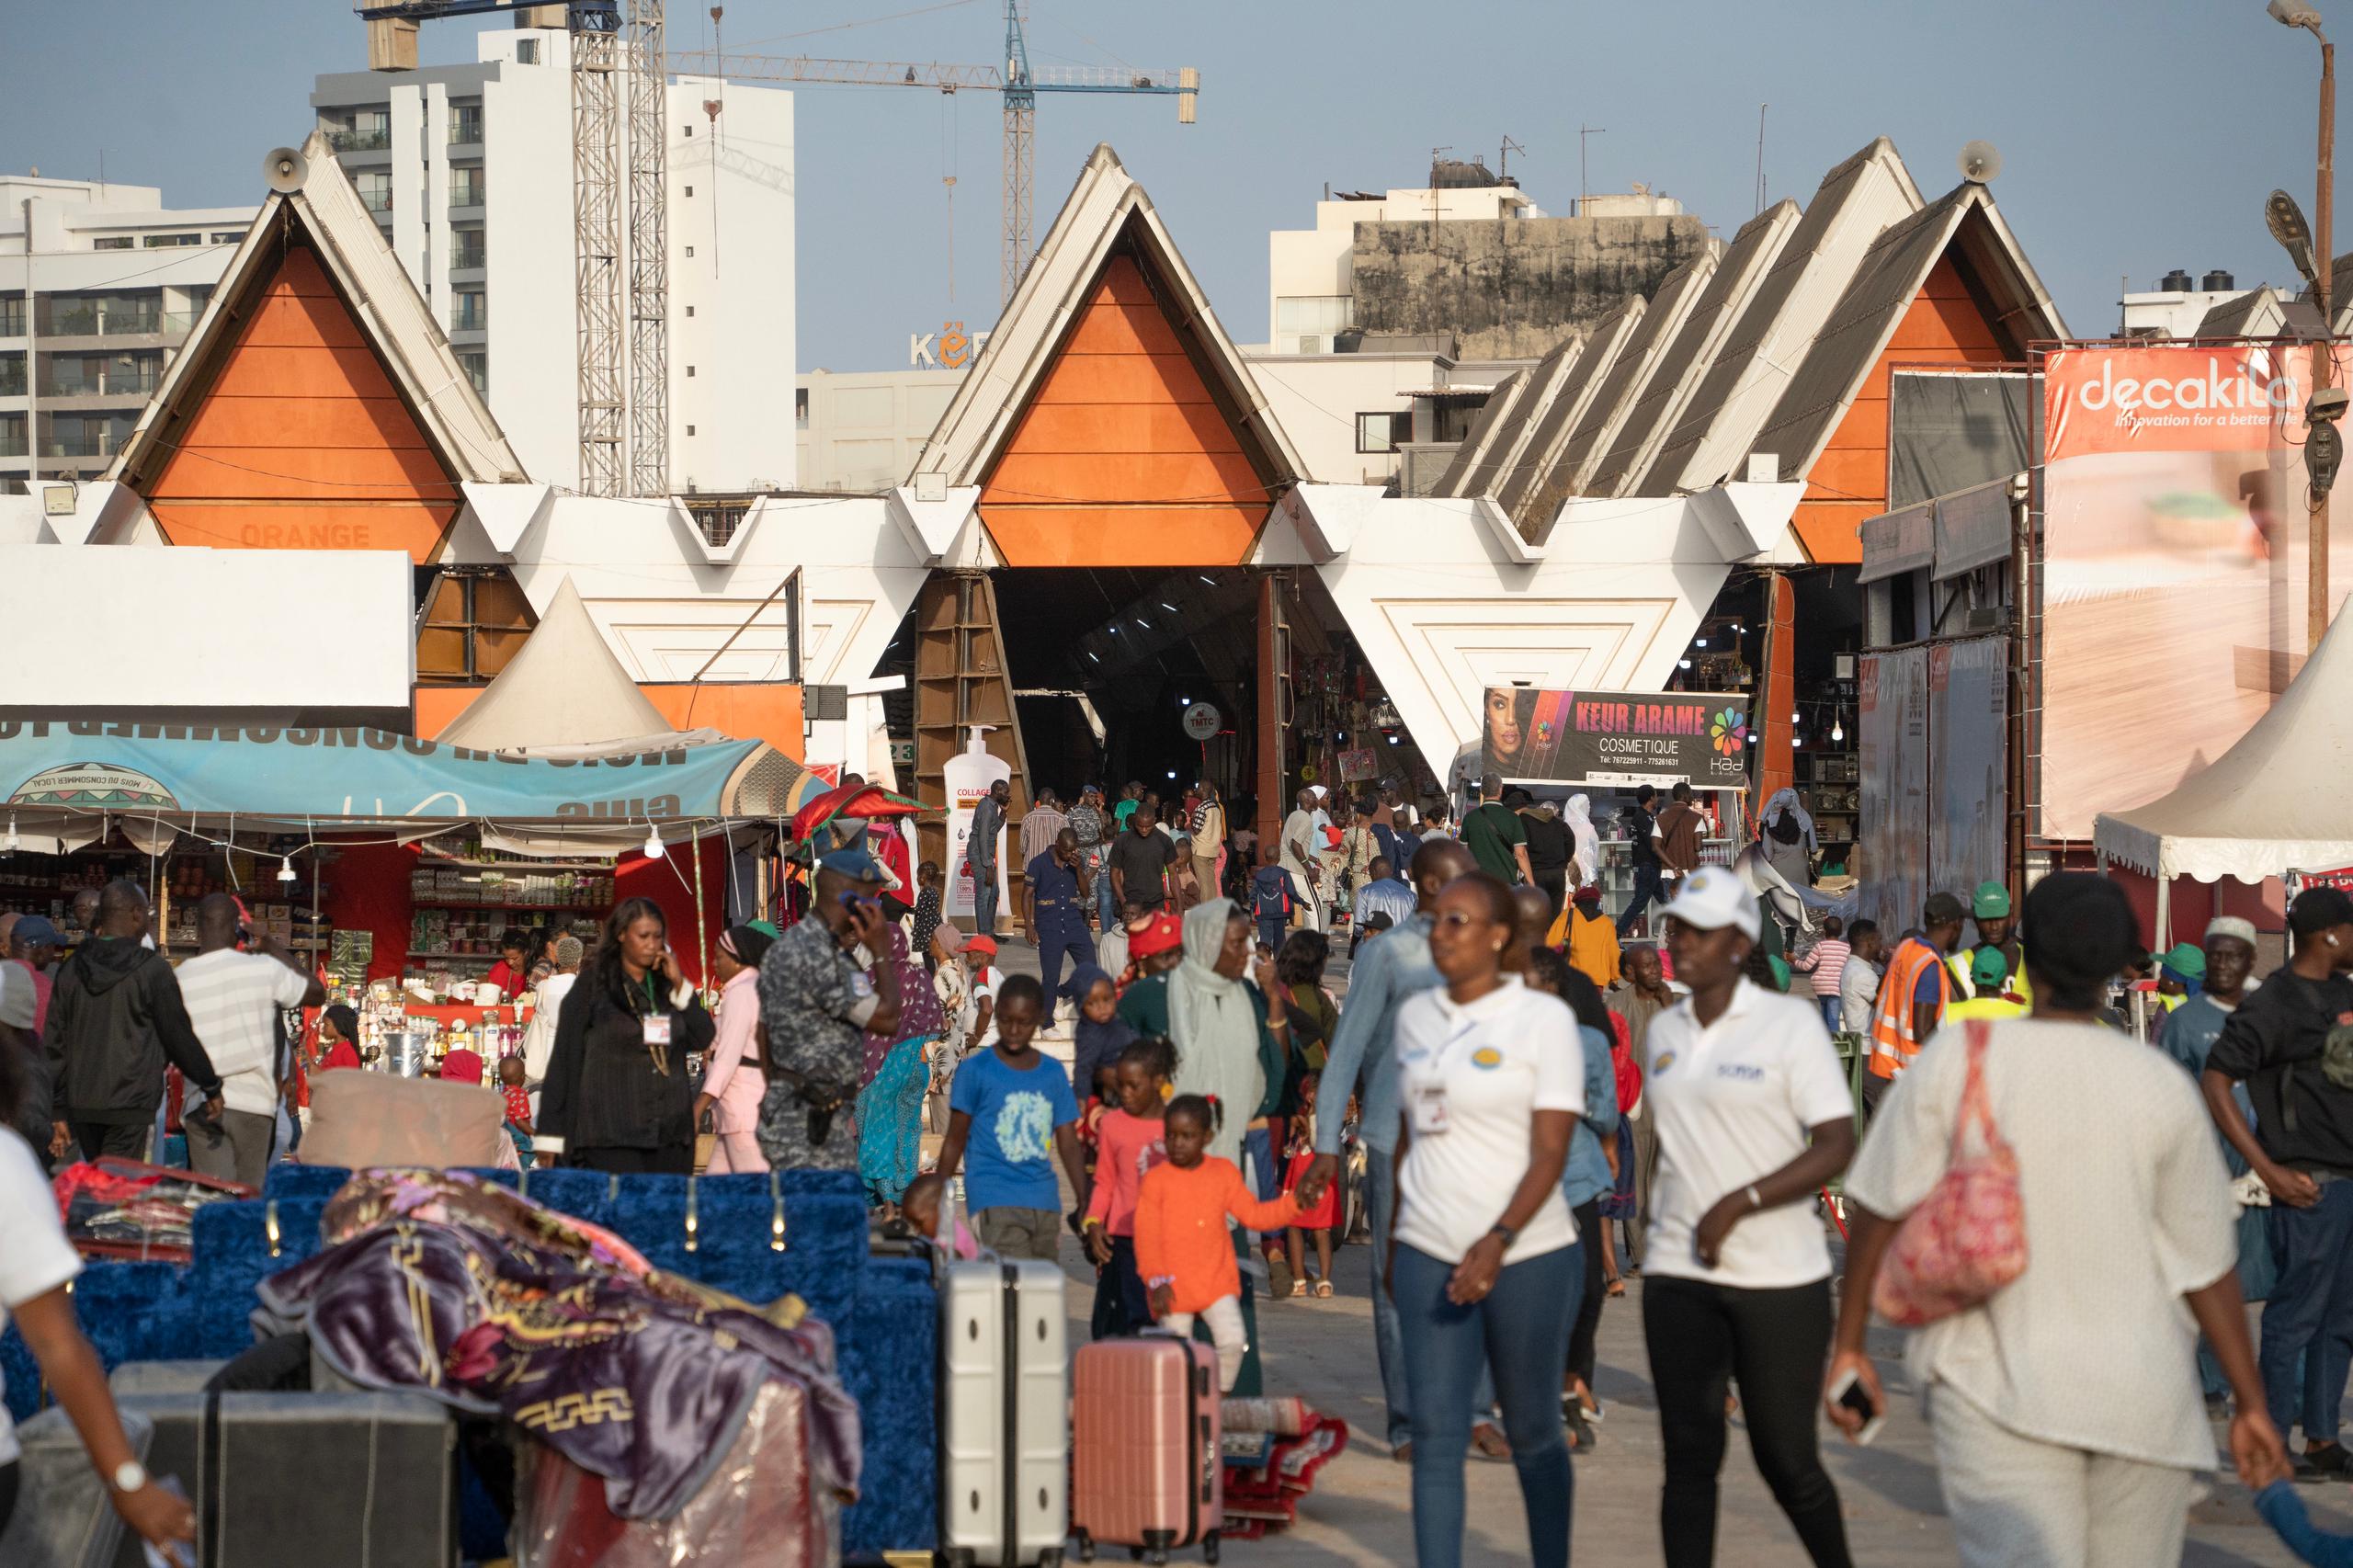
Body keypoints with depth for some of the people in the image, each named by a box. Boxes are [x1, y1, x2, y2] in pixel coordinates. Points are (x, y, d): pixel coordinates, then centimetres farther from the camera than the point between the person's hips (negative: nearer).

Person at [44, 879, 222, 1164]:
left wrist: (58, 1112, 13)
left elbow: (54, 1043, 9)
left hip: (82, 1106, 6)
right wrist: (211, 1087, 9)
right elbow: (179, 1036, -3)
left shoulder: (71, 969, 8)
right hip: (130, 1107, -6)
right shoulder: (152, 969, -8)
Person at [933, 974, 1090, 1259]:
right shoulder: (976, 1070, -1)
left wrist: (1085, 1204, 3)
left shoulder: (1053, 1073, 11)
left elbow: (1069, 1147, 12)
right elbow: (955, 1142, 3)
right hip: (995, 1201, -5)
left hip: (1045, 1203, 5)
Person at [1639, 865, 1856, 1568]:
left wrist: (1738, 1204, -20)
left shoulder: (1790, 1023, -7)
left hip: (1779, 1279, -4)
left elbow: (1837, 1146, -13)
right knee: (1689, 1457, 1)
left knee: (1786, 1458, 2)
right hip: (1679, 1277, 5)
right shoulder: (1663, 1031, 10)